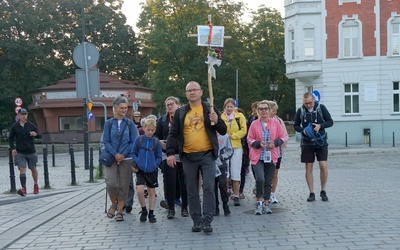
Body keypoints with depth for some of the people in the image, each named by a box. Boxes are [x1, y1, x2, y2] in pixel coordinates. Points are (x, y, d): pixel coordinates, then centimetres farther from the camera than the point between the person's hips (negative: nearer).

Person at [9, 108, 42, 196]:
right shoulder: (14, 127, -2)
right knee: (22, 169, -15)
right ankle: (23, 188, -18)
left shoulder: (31, 125, -2)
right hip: (20, 152, -1)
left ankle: (36, 185, 35)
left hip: (31, 152, 1)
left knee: (33, 169, 14)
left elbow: (40, 136, 0)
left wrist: (36, 134, -23)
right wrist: (12, 148, -4)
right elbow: (10, 138, 9)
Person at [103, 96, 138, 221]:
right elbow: (105, 141, 1)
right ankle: (113, 204, 14)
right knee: (111, 183, -14)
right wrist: (115, 154, -12)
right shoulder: (108, 123, 5)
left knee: (123, 186, 2)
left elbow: (133, 142, 1)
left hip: (126, 159, 0)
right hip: (111, 158, 0)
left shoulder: (130, 124, 4)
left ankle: (119, 211, 15)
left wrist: (122, 155, -10)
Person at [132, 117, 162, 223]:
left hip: (152, 171, 1)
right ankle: (144, 210, 10)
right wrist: (138, 162, -14)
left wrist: (154, 164, -13)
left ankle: (151, 213, 23)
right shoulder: (139, 139, -3)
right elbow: (133, 153, 1)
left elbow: (159, 157, 2)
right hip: (140, 170, -1)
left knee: (152, 192, 9)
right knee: (140, 190, -13)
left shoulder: (156, 142, -4)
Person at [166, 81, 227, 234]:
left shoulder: (210, 109, 5)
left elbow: (223, 131, 5)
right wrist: (170, 153, -6)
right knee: (192, 191, 6)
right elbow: (173, 134, 5)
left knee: (208, 188, -8)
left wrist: (216, 121, -15)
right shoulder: (180, 112, 7)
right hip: (188, 157, 2)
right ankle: (196, 221, 17)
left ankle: (207, 221, -2)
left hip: (207, 155, -1)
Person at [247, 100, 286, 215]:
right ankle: (259, 202, -1)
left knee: (268, 182, 9)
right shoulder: (254, 124, -1)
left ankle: (266, 204, 23)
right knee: (260, 179, -20)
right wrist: (258, 144, -15)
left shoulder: (276, 123, 3)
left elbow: (282, 137, 8)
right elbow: (249, 139, 3)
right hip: (257, 157, -2)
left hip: (271, 157, 2)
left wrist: (275, 143, -11)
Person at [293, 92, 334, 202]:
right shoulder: (300, 111, -1)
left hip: (321, 142, -1)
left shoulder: (321, 108, -3)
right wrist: (303, 130, -13)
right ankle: (311, 193, 12)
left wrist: (320, 125, -17)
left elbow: (330, 122, 1)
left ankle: (323, 191, 12)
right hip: (307, 143, 1)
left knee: (323, 166, -7)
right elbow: (296, 126, 8)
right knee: (308, 167, 2)